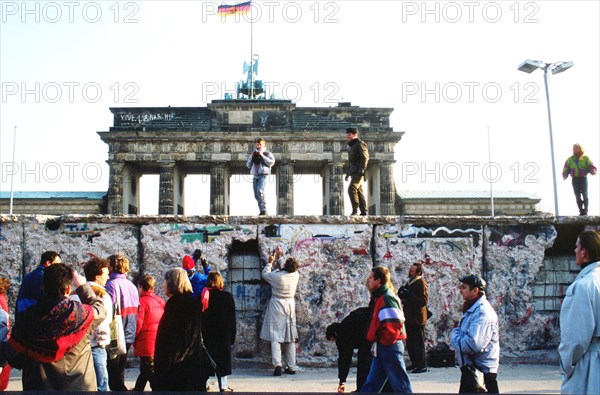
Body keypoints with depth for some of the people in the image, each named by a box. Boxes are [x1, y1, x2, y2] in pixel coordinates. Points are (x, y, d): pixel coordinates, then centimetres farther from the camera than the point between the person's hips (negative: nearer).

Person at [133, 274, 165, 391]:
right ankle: (137, 389, 36)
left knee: (151, 373, -1)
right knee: (145, 370, 22)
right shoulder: (160, 301, 7)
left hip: (147, 344, -8)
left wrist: (133, 340, -1)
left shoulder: (142, 301, -13)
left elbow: (138, 324, -16)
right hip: (160, 343, 8)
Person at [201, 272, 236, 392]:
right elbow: (232, 318, -3)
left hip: (207, 333, 2)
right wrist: (232, 336, 3)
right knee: (223, 358, 5)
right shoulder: (227, 296, -6)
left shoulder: (202, 297, -4)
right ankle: (223, 386, 5)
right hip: (223, 334, -1)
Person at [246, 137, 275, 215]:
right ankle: (262, 211, 4)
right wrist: (251, 157, 6)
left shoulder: (267, 154, 8)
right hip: (255, 176, 6)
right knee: (256, 195, 0)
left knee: (260, 191, -25)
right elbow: (248, 165, 21)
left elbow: (272, 162, -8)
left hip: (263, 175, -6)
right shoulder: (254, 154, 23)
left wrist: (262, 156, -10)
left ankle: (264, 210, -23)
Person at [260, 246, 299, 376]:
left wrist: (270, 262, 15)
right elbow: (286, 270, 16)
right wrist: (279, 257, 25)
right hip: (290, 305, 4)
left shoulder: (277, 276, -18)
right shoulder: (295, 275, -6)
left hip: (277, 305, -4)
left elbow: (265, 274, 2)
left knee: (275, 336, -3)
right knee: (290, 338, 10)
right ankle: (291, 367, 13)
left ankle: (277, 365, -15)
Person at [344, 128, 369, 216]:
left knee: (352, 189, -20)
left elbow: (365, 158, -15)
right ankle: (363, 211, 10)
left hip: (359, 172, -9)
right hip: (354, 173, 9)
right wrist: (348, 173, 21)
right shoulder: (351, 146, 21)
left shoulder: (360, 144, -7)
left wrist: (361, 171, -22)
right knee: (359, 191, 8)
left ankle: (355, 209, -20)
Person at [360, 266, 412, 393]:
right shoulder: (380, 297, 15)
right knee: (370, 386, 12)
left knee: (401, 385, -1)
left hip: (389, 348, -10)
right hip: (381, 349, 10)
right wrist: (377, 344, 15)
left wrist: (383, 342, -15)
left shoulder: (387, 298, -16)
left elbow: (394, 325, -24)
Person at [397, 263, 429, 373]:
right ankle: (415, 363, 25)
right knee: (410, 343, 14)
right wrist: (402, 295, 4)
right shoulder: (409, 282, 14)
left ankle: (422, 366, 5)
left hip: (417, 319, -9)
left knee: (418, 343, -3)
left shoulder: (421, 283, -13)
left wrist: (409, 295, -26)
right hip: (409, 317, 9)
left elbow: (423, 301, -22)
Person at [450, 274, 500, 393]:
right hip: (471, 368, 10)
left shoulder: (482, 312, -24)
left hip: (480, 372, -10)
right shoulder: (473, 309, 9)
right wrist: (456, 333, -2)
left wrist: (454, 336, -16)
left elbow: (473, 344, -33)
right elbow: (465, 333, 21)